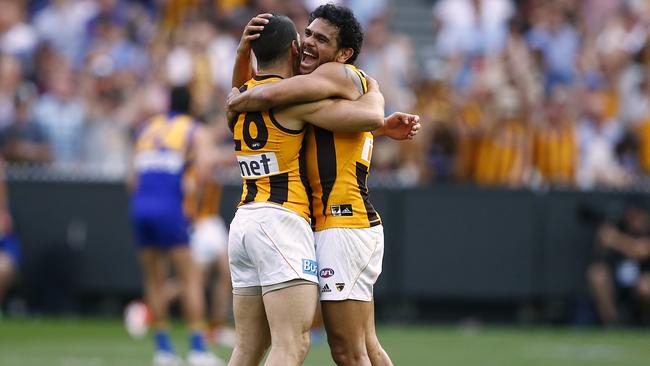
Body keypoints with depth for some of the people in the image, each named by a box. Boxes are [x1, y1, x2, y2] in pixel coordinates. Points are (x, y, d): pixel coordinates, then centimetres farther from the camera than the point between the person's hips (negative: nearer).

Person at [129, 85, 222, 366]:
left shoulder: (147, 129, 19)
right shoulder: (194, 132, 6)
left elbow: (135, 179, 16)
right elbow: (203, 171, -12)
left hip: (140, 206, 5)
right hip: (169, 208, -5)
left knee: (154, 279, 13)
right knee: (191, 277, 0)